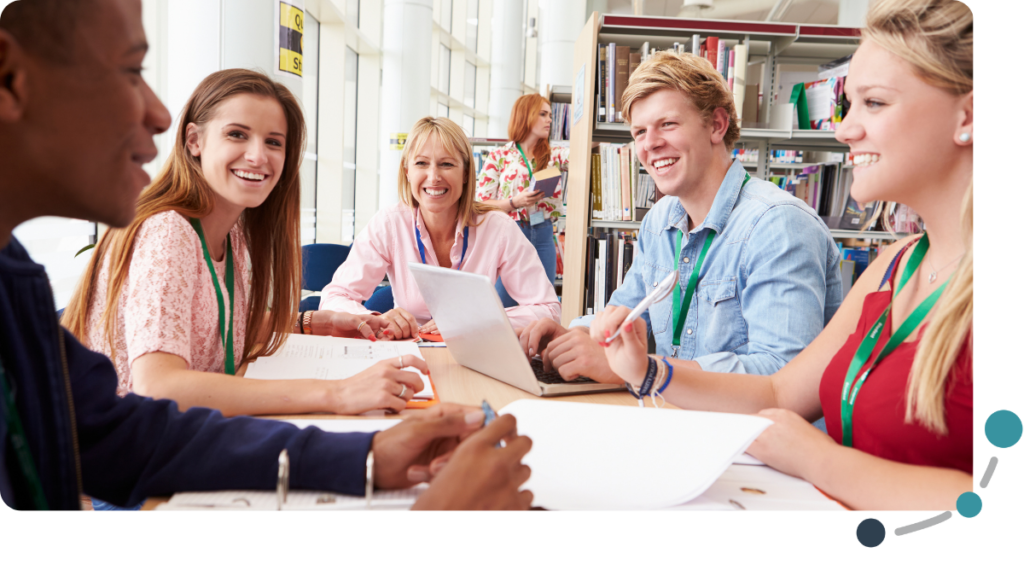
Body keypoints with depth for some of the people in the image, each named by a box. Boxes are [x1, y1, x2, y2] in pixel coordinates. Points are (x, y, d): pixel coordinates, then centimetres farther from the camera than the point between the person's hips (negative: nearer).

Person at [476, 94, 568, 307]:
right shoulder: (499, 157, 2)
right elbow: (480, 205, -3)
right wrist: (515, 202, -16)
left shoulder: (554, 155, 11)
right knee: (503, 306, 0)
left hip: (543, 237, 3)